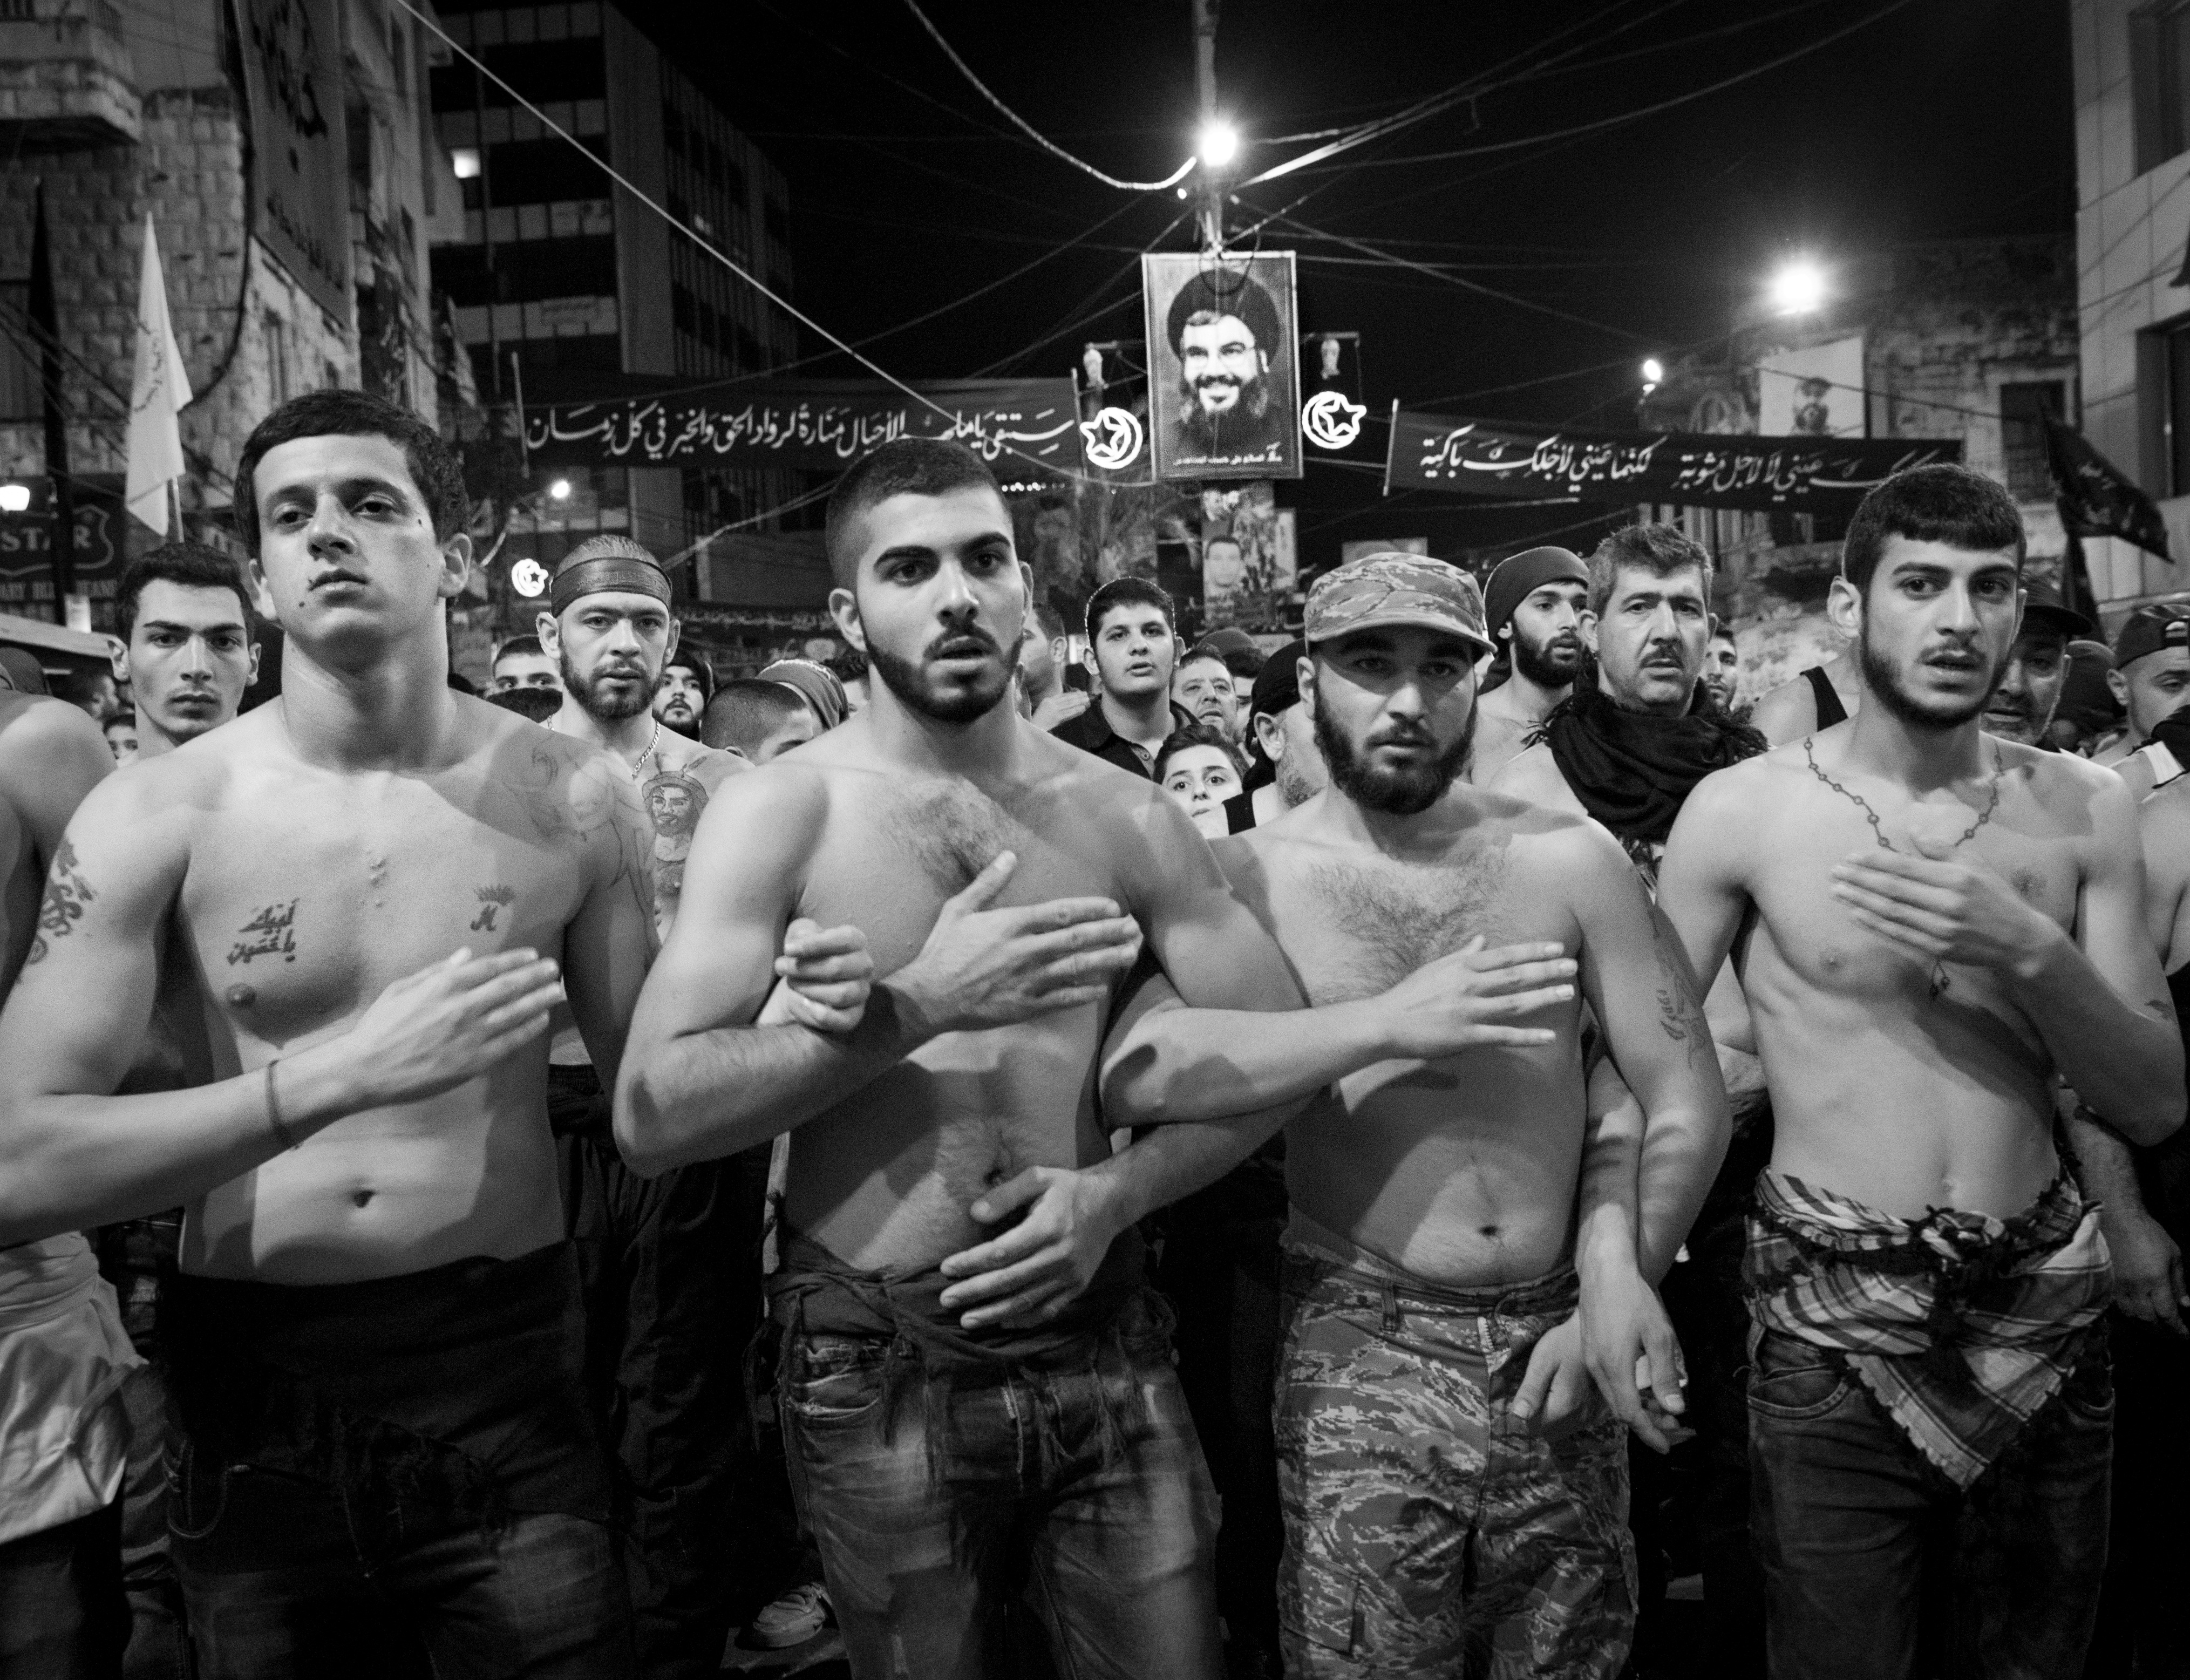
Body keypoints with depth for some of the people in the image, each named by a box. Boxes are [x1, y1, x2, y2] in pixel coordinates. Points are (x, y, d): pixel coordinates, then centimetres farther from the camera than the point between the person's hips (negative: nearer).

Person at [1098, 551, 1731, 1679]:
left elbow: (1688, 1100, 3)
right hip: (1363, 1354, -2)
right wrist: (1391, 1022, -25)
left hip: (1554, 1344, 3)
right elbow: (1133, 1076, -22)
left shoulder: (1567, 856, 0)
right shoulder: (1250, 875, -5)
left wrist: (1616, 1294, -7)